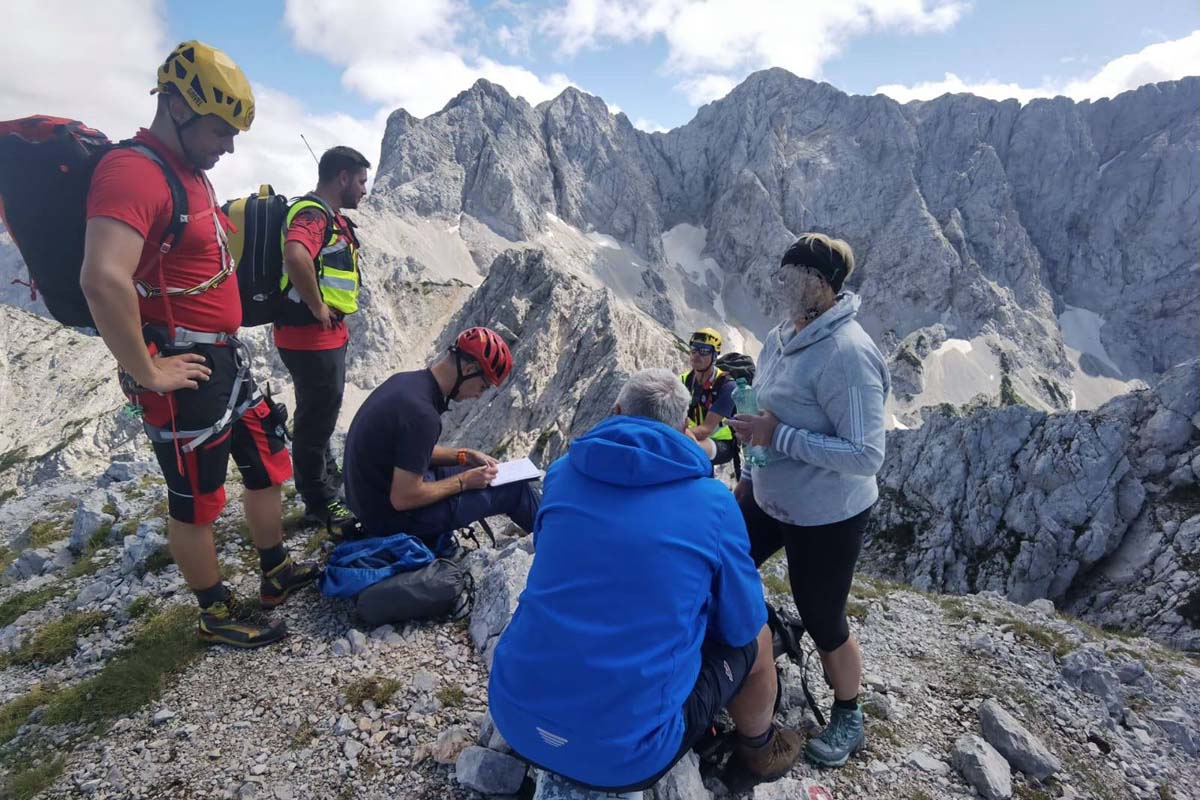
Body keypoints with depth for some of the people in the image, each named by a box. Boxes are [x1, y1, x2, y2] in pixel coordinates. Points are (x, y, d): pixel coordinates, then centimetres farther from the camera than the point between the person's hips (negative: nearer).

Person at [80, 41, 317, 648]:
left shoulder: (190, 171, 13)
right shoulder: (133, 170, -19)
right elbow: (103, 280, -34)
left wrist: (223, 339, 18)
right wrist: (147, 371, -24)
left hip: (227, 358, 9)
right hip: (185, 371, -9)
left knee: (268, 466, 17)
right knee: (197, 501, 7)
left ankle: (277, 574, 35)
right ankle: (217, 615, 26)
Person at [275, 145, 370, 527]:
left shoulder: (331, 217, 14)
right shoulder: (313, 215, -18)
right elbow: (296, 257, -40)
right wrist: (317, 308, -27)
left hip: (327, 334, 10)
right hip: (312, 336, -10)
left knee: (322, 413, 23)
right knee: (317, 417, 2)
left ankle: (328, 477, 42)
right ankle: (320, 502, 16)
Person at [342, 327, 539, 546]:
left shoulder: (404, 380, -2)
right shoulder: (422, 415, -31)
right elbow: (403, 499, -26)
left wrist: (465, 456, 5)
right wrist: (464, 481, -14)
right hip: (392, 517, -9)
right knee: (513, 487, 1)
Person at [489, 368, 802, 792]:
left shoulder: (563, 472, 0)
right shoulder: (713, 502, -10)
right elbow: (742, 625, 1)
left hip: (515, 715, 4)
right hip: (623, 755, -3)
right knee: (754, 641, 17)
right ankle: (757, 748, 45)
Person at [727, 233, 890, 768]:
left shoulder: (846, 353, -27)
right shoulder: (782, 336, -1)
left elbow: (867, 456, -28)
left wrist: (779, 435, -29)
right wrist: (748, 478, 16)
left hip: (827, 517, -8)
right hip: (771, 500, 8)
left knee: (823, 622, 10)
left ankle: (848, 722, 40)